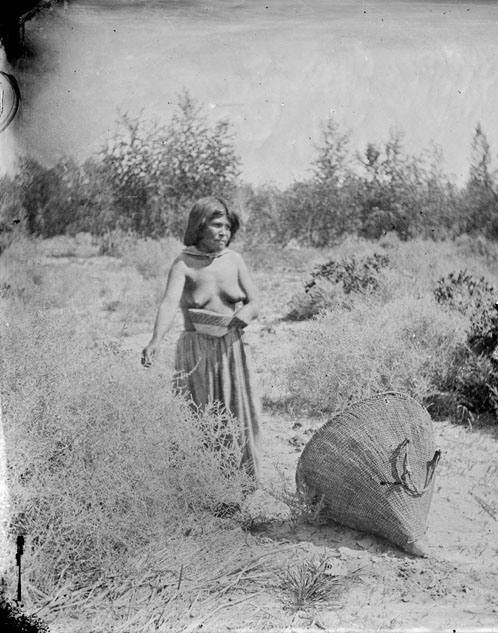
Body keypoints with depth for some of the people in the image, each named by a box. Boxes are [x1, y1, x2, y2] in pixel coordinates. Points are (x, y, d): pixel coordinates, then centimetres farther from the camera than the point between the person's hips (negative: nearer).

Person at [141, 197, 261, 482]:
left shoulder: (234, 260, 3)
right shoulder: (184, 264, -8)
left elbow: (255, 303, 3)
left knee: (238, 414, 6)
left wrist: (238, 318, -20)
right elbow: (169, 303, -23)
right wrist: (155, 341, -40)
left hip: (233, 348, 3)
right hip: (197, 351, -3)